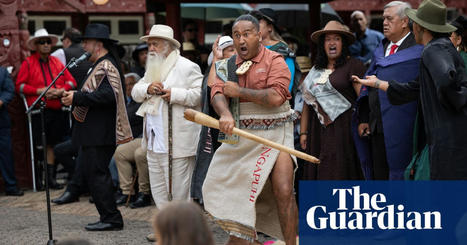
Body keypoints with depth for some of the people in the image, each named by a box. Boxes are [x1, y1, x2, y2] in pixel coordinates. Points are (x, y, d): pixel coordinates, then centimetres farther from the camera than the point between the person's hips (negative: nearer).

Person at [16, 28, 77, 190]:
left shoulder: (57, 62, 17)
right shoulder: (28, 63, 4)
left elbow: (71, 81, 15)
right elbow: (20, 85, -2)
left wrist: (61, 90, -6)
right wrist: (39, 91, -13)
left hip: (57, 109, 4)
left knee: (52, 144, 5)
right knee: (39, 146, -3)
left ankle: (51, 177, 11)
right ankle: (37, 177, 5)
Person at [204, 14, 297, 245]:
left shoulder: (275, 61, -5)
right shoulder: (227, 66, 9)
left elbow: (276, 97, -19)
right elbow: (217, 93, -9)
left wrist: (239, 91, -12)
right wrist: (225, 114, -31)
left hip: (274, 135, -5)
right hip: (240, 136, 5)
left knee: (283, 191, -17)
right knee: (232, 189, 10)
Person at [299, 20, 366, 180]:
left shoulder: (353, 65, -2)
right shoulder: (316, 70, 18)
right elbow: (307, 102, 18)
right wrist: (303, 132, 12)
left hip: (343, 129, -6)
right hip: (318, 130, 6)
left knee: (339, 173, -9)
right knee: (317, 173, 3)